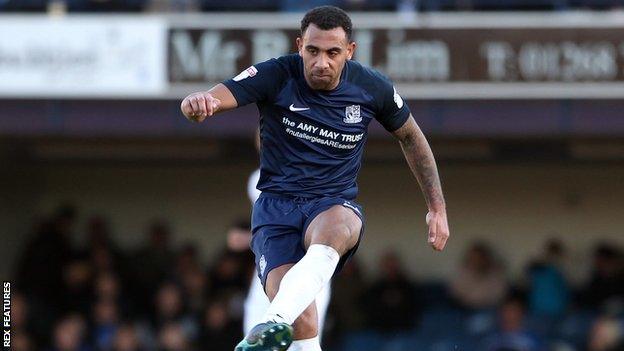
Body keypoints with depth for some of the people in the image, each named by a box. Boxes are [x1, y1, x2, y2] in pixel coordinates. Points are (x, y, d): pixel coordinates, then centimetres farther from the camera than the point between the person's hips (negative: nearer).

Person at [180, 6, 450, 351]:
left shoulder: (372, 88, -1)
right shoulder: (276, 76, -8)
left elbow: (411, 138, 17)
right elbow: (214, 98, -21)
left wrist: (437, 207, 16)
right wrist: (198, 102, -47)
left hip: (335, 206, 1)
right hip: (276, 205, -1)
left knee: (334, 229, -41)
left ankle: (274, 323, -59)